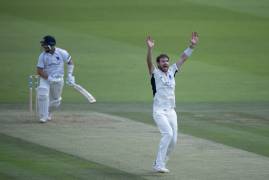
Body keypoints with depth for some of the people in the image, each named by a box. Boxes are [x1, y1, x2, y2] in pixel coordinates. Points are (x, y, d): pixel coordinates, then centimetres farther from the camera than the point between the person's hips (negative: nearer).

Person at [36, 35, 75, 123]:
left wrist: (70, 75, -7)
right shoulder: (42, 56, -11)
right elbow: (39, 71, -13)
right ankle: (43, 116, -16)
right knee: (43, 94, -25)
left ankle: (48, 113, 39)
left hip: (58, 80, 1)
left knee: (56, 101, 9)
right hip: (45, 79, -1)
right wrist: (49, 78, -25)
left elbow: (70, 63, 3)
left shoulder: (62, 53, -10)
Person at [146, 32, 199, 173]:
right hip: (159, 111, -6)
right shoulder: (155, 73, -2)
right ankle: (159, 165, -22)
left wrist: (192, 46, 1)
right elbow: (149, 62, -20)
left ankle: (160, 164, 16)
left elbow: (183, 58, 11)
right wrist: (150, 49, -38)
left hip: (171, 111, 6)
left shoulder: (172, 71, 13)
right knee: (168, 133, -23)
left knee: (173, 140, 3)